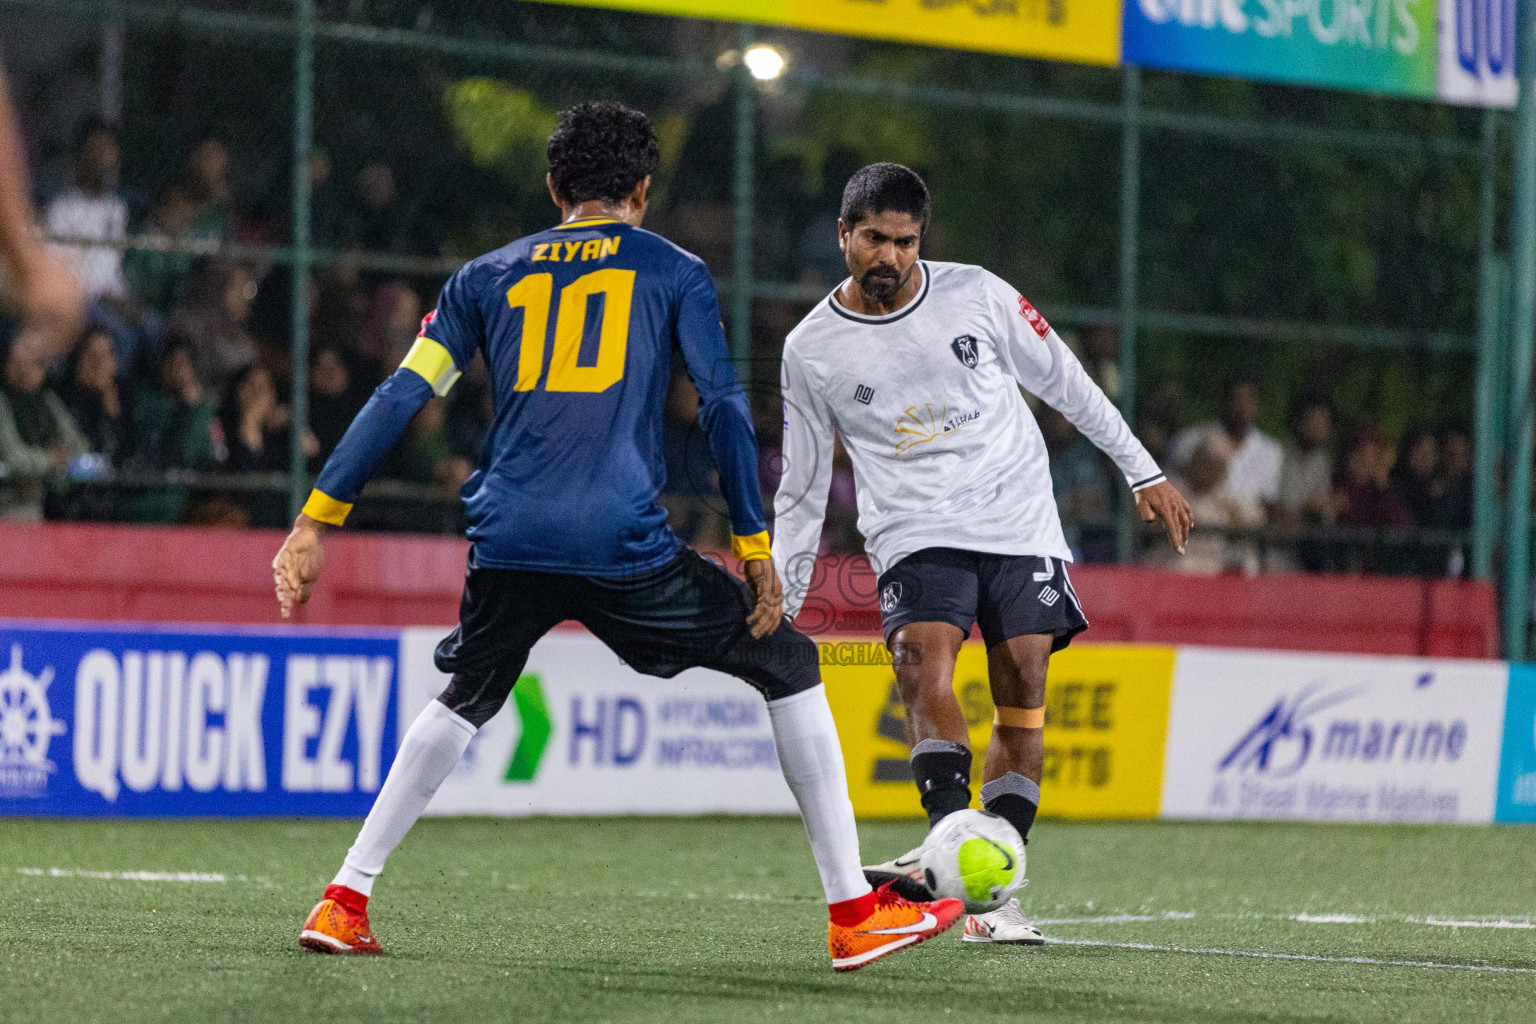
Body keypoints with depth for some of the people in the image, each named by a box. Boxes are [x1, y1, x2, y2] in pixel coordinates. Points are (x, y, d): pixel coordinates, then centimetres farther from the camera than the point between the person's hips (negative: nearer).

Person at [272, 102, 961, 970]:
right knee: (790, 665, 13)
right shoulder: (675, 272, 13)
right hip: (626, 545, -3)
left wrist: (318, 519, 13)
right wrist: (755, 548, 6)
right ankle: (854, 911, 8)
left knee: (465, 701, 30)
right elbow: (724, 406, 3)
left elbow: (402, 396, 13)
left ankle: (345, 901, 22)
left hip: (508, 541, 3)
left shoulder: (489, 275, 19)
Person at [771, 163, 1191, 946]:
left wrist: (1143, 472, 12)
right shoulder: (811, 350, 1)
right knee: (923, 664, -27)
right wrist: (778, 605, 7)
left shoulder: (977, 295, -1)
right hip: (915, 536, -1)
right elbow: (802, 489, 10)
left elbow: (1065, 383, 11)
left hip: (1020, 527, 1)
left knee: (1023, 696, -6)